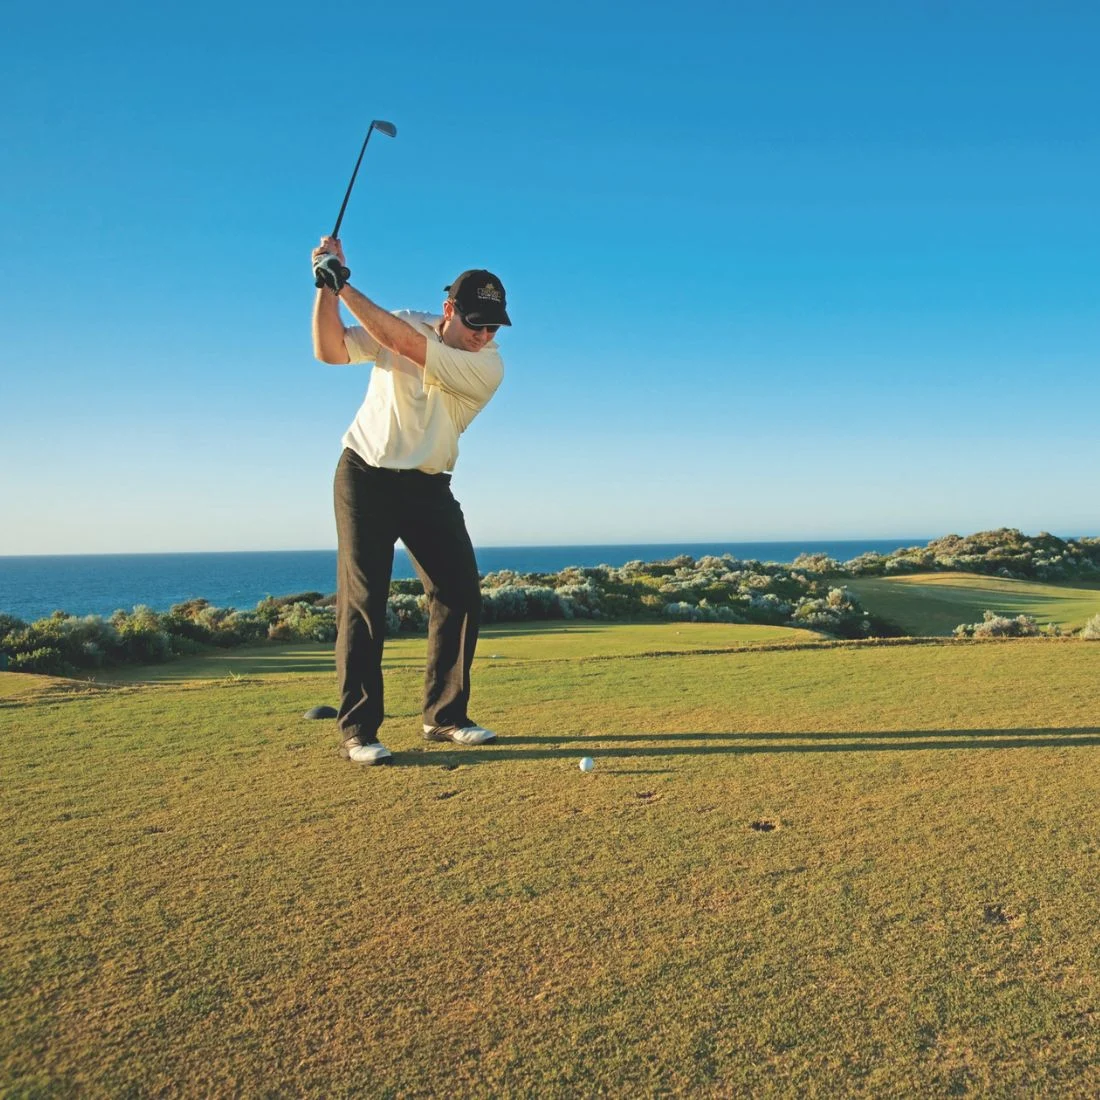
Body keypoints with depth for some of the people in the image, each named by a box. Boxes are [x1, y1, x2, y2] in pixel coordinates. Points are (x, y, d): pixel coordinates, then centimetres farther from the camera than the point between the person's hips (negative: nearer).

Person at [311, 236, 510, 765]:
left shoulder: (488, 367, -13)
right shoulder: (405, 322, -5)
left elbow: (406, 346, -25)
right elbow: (329, 350, -13)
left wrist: (344, 286, -24)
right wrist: (326, 288, -24)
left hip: (427, 486, 2)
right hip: (365, 477, -2)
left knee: (461, 593, -4)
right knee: (363, 600, -8)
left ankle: (445, 715, 9)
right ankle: (357, 729, -5)